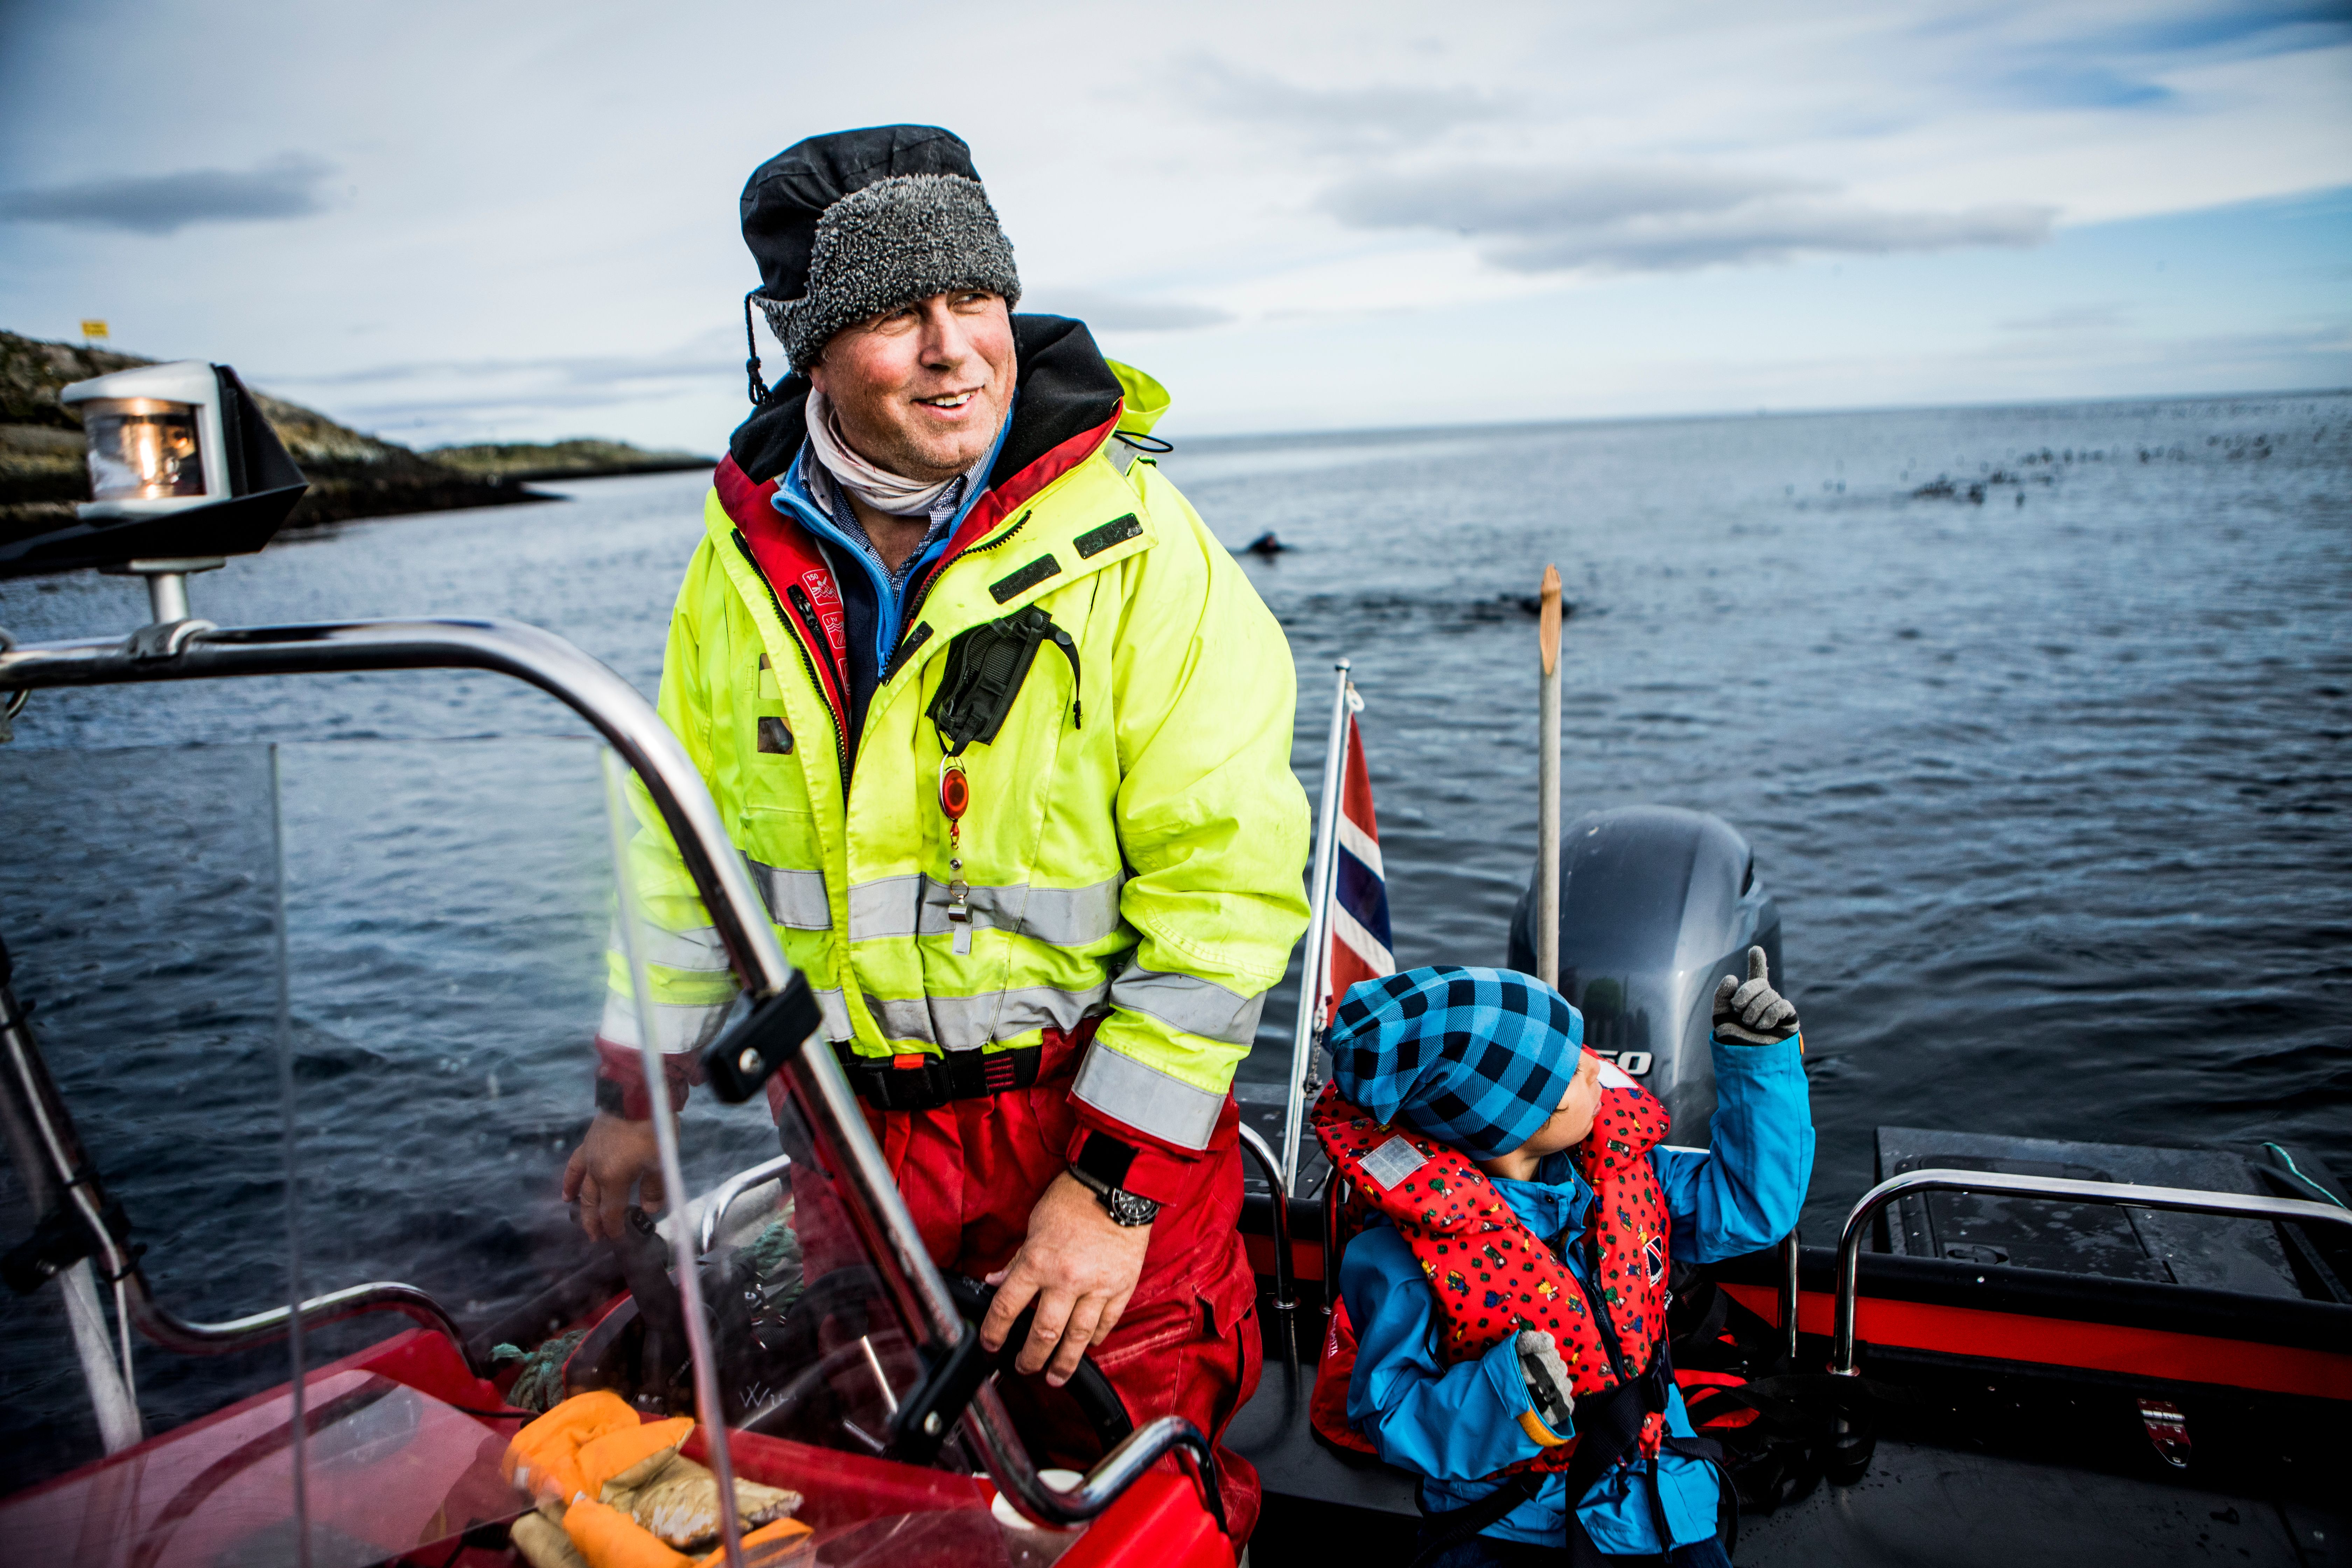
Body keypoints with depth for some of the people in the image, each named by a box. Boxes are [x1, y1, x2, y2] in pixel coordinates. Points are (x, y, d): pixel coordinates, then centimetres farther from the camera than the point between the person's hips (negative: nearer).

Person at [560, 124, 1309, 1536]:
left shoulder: (1134, 539, -16)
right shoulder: (750, 556, 0)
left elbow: (1226, 880, -18)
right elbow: (686, 843, 11)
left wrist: (1117, 1183, -18)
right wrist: (638, 1097, 13)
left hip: (1094, 1105, -4)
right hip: (849, 1125, 5)